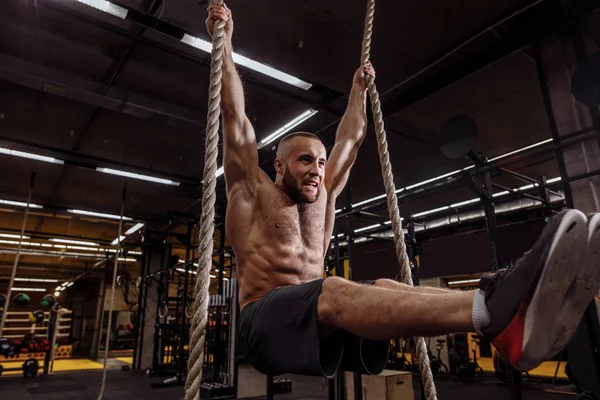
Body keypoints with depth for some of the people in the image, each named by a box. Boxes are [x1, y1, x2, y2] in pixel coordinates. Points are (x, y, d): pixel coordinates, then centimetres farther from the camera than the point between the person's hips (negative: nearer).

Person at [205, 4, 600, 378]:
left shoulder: (322, 195, 19)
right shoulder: (252, 192, 5)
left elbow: (350, 139, 26)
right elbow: (235, 115, 3)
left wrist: (359, 88, 34)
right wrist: (225, 39, 8)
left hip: (323, 322, 5)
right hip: (266, 322, -5)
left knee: (385, 290, -26)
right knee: (333, 292, -37)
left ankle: (509, 321, -53)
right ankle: (492, 306, -61)